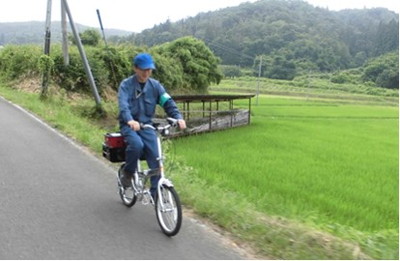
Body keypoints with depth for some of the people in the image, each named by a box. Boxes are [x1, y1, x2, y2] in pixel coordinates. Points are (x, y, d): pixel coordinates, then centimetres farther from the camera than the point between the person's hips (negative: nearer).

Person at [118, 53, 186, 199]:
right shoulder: (126, 85, -6)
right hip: (129, 125, -3)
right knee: (137, 144, -33)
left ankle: (156, 193, 0)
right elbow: (123, 105, -22)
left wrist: (178, 117, -24)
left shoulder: (155, 85, 4)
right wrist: (130, 120, -43)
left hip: (147, 125, 3)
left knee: (155, 157, -11)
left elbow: (168, 102, -4)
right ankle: (128, 173, -4)